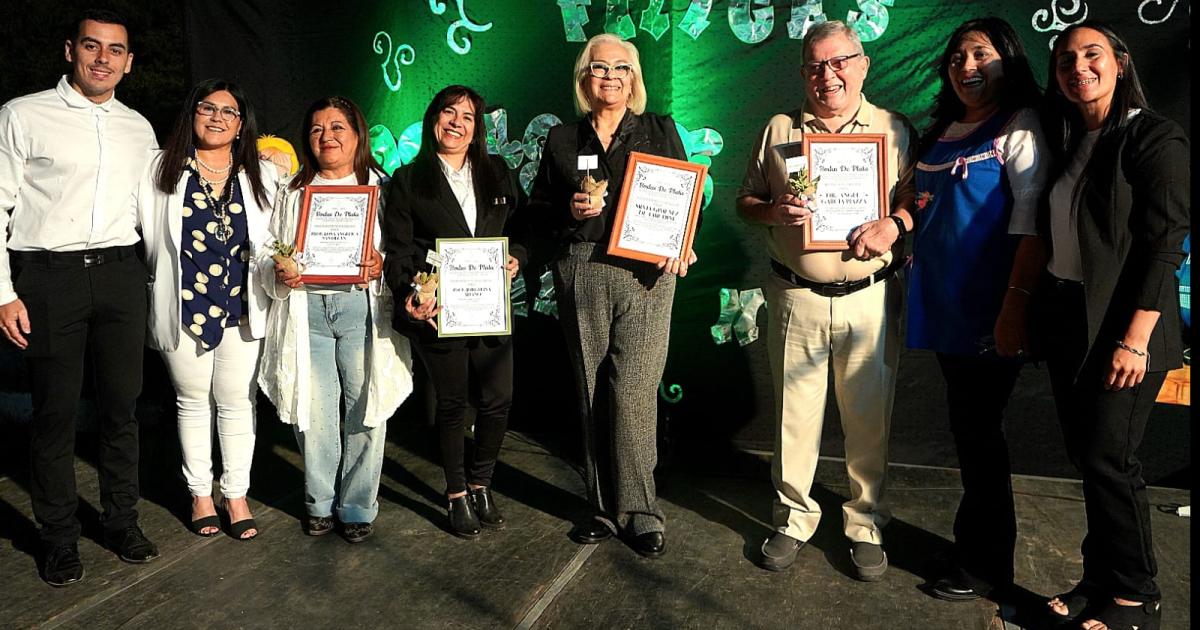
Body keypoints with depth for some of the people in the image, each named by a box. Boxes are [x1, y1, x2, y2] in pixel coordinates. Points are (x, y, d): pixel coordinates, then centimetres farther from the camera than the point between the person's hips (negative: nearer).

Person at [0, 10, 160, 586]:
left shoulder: (139, 129, 14)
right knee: (55, 411, 2)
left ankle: (121, 521, 23)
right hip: (48, 276, -3)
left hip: (120, 274, 4)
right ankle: (60, 537, 17)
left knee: (122, 405, 8)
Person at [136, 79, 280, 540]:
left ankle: (236, 494, 21)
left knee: (237, 403, 8)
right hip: (184, 308, 0)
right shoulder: (162, 171, 2)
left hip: (242, 310, 1)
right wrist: (161, 286, -2)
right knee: (193, 402, 12)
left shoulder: (262, 177, 7)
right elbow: (145, 231, 2)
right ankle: (200, 493, 26)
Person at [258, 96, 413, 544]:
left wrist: (382, 265, -15)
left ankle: (357, 507, 13)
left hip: (361, 306, -2)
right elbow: (268, 250, 18)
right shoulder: (292, 191, 18)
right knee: (314, 413, 0)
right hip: (306, 308, 2)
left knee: (364, 410, -1)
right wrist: (279, 273, -3)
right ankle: (320, 503, 19)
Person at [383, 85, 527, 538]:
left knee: (499, 398, 3)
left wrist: (516, 255, -6)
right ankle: (457, 495, 24)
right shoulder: (407, 181, 3)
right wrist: (409, 295, -19)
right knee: (452, 404, 6)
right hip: (438, 310, -3)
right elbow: (397, 250, -2)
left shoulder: (499, 174, 11)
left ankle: (480, 484, 26)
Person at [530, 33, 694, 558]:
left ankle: (639, 512, 5)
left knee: (633, 392, -8)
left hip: (644, 273, -2)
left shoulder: (660, 131, 11)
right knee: (592, 393, 6)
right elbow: (537, 213, 13)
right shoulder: (561, 139, 14)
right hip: (579, 275, 2)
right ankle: (604, 505, 19)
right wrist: (570, 211, -8)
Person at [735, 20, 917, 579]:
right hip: (796, 298, 1)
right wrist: (774, 210, -11)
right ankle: (793, 518, 24)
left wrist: (894, 223, -15)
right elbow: (745, 202, 10)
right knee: (794, 414, 7)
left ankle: (866, 525, 23)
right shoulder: (779, 130, 9)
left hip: (869, 297, 0)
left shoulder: (895, 130, 7)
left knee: (869, 418, 6)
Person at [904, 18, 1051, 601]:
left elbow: (1031, 214, -14)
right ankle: (976, 538, 30)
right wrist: (913, 207, 8)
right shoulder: (944, 130, 16)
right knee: (967, 425, 15)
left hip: (986, 306, -7)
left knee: (978, 427, 0)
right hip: (942, 300, 7)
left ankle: (986, 563, 15)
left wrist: (1017, 300, -20)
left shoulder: (1018, 128, -6)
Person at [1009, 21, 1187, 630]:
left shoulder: (1156, 140, -7)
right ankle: (1100, 578, 24)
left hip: (1121, 330, -6)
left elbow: (1165, 246, -13)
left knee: (1108, 460, -4)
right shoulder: (1067, 144, 13)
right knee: (1087, 458, 11)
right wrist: (1024, 311, 10)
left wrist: (1135, 338, -19)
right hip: (1066, 328, 7)